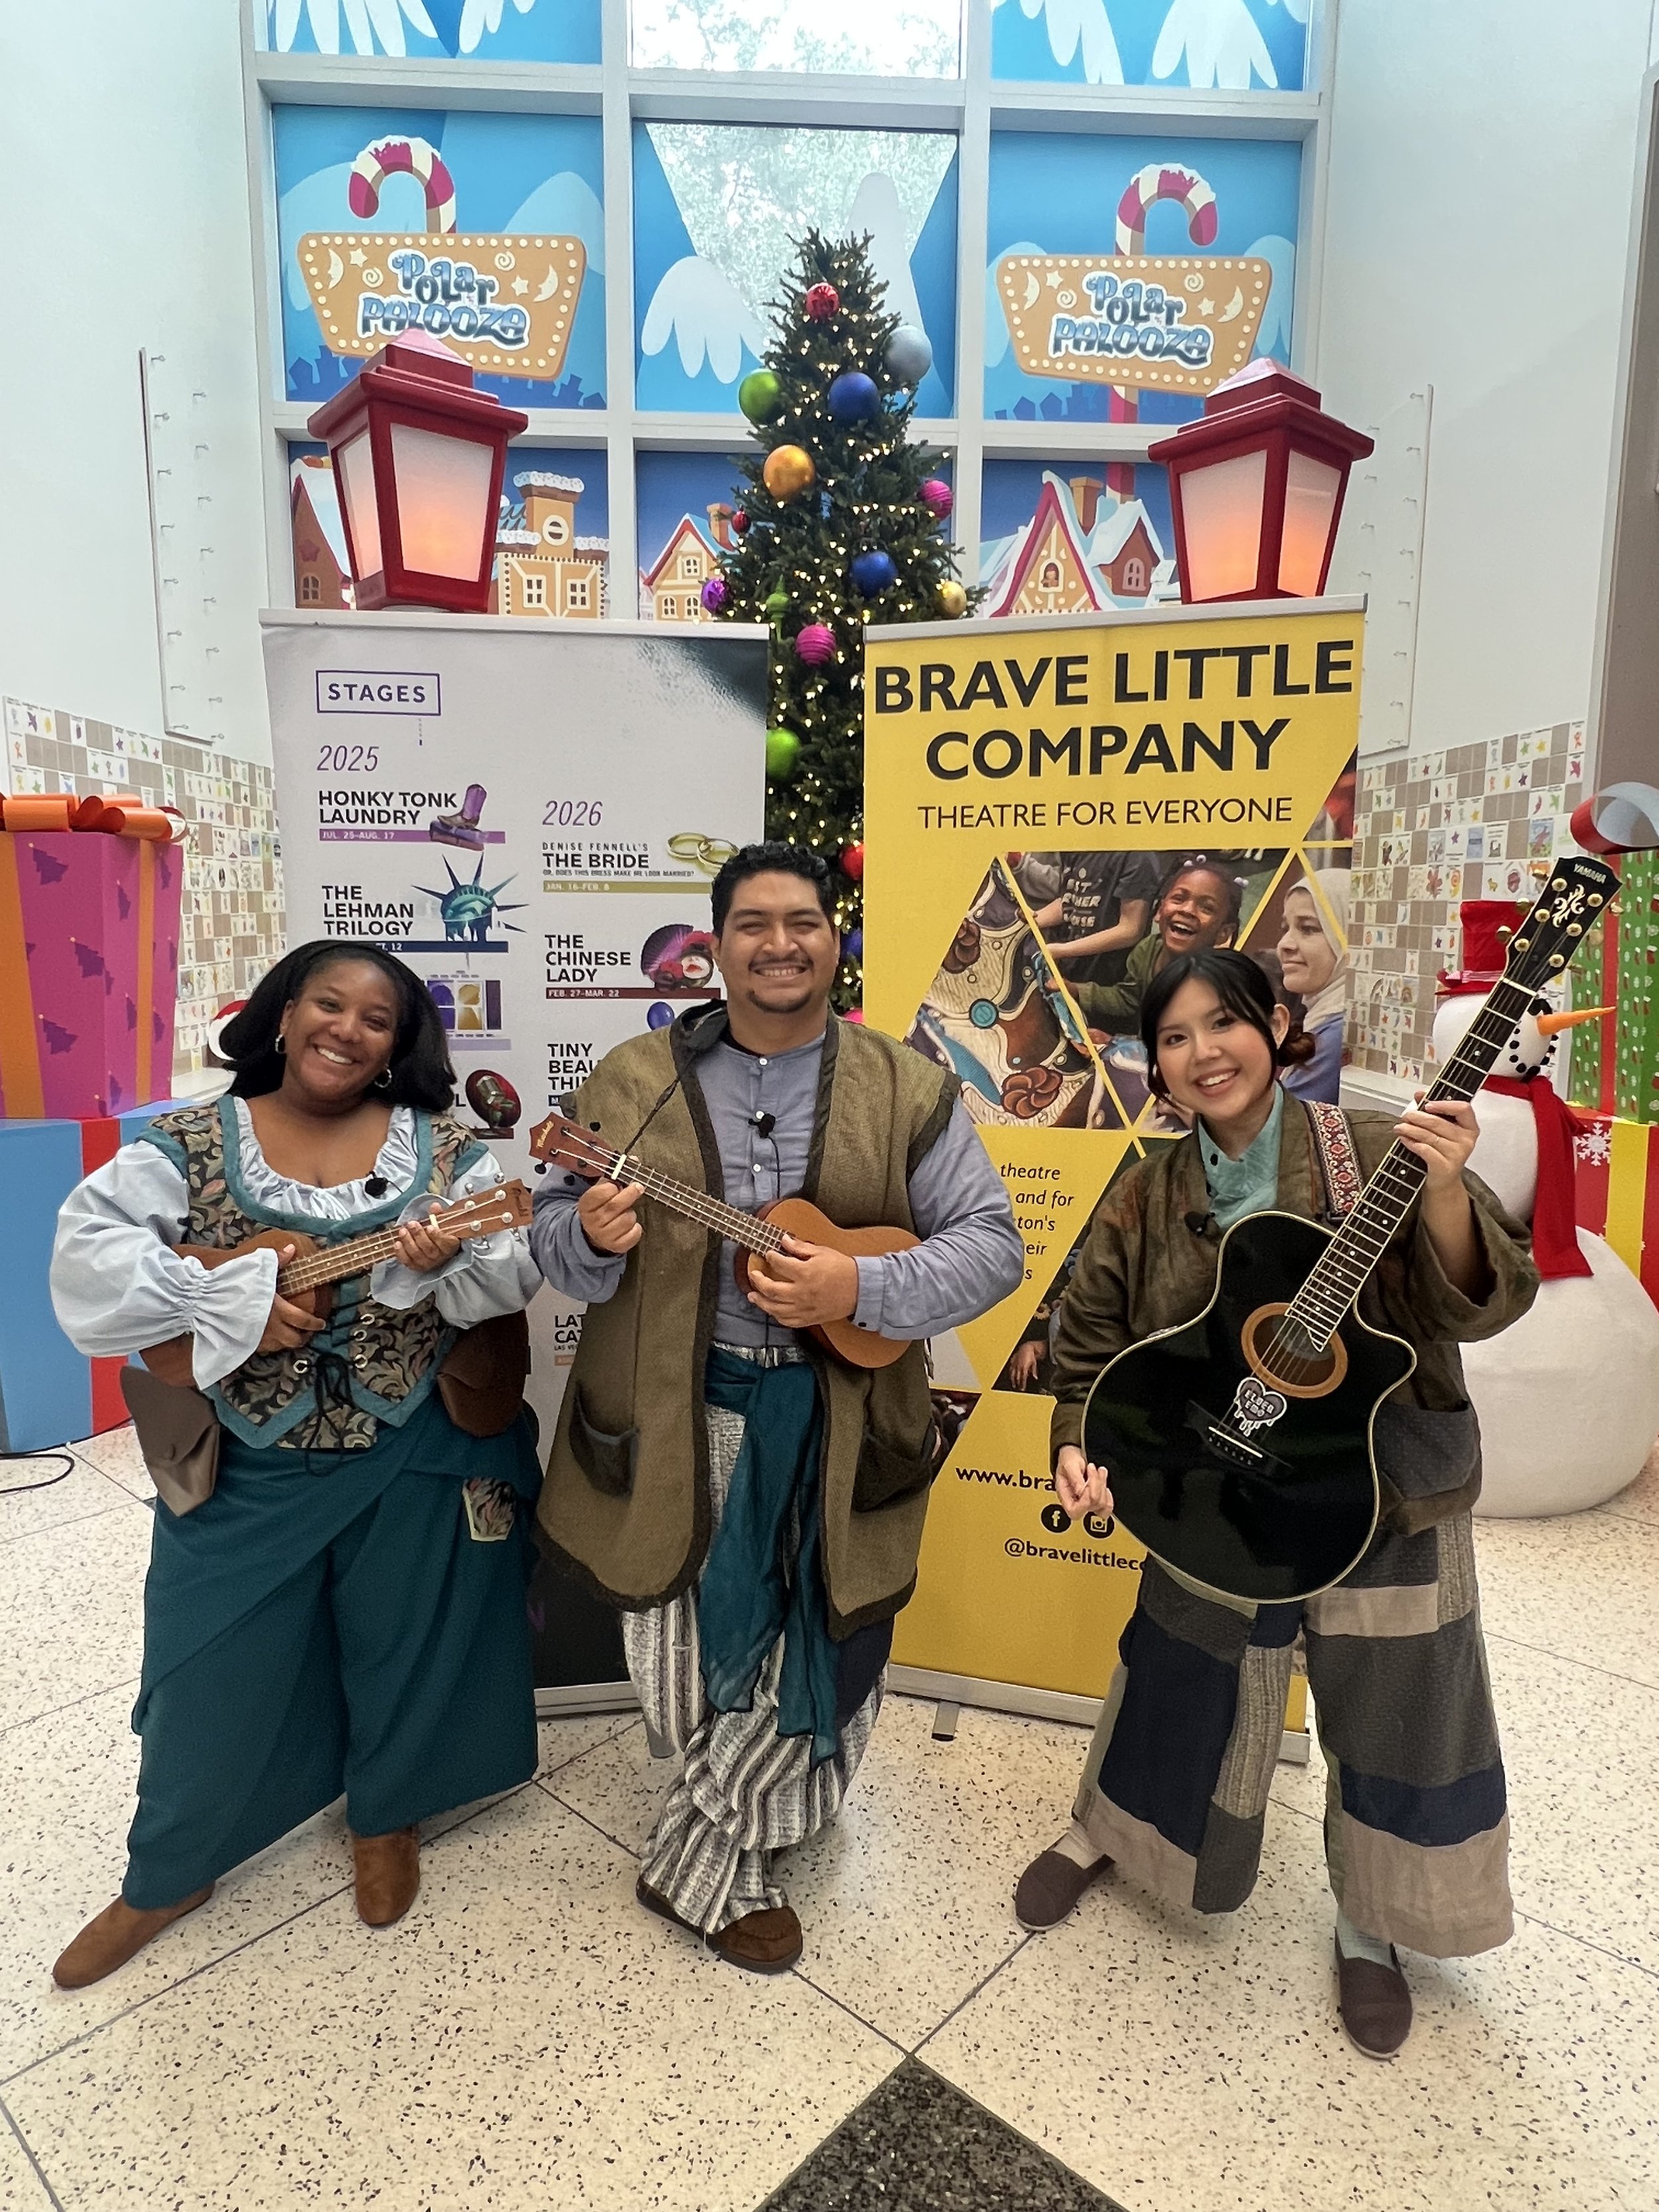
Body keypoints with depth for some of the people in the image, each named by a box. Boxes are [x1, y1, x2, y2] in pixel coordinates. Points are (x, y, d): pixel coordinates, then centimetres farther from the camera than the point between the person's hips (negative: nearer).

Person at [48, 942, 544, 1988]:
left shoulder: (444, 1148, -4)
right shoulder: (188, 1145, -3)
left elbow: (518, 1271, -8)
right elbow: (92, 1252, -13)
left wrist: (453, 1259, -30)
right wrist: (233, 1307, -23)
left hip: (414, 1459, 0)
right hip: (247, 1463, 0)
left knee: (402, 1648, 16)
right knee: (216, 1666, 14)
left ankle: (387, 1820, 44)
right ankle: (169, 1872, 40)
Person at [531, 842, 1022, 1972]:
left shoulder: (908, 1089, -1)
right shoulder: (633, 1080, 2)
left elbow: (992, 1243, -5)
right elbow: (553, 1229, 4)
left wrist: (862, 1290, -20)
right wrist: (592, 1238, -19)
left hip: (836, 1423, 0)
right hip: (674, 1416, 1)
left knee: (818, 1675, 8)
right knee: (687, 1674, 12)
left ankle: (703, 1865, 37)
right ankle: (740, 1818, 46)